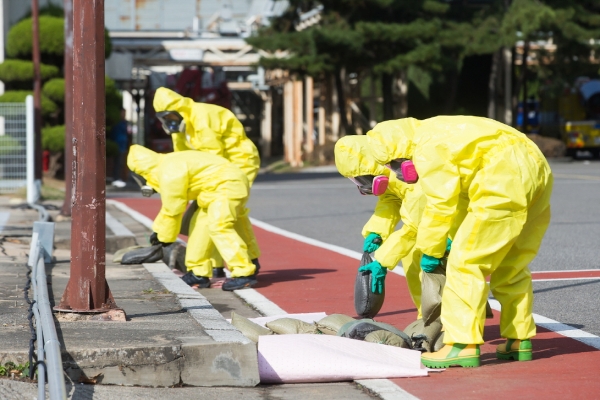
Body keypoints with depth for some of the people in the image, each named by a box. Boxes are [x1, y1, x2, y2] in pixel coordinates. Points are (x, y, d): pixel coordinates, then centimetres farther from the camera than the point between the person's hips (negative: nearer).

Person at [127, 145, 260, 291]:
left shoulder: (170, 173, -18)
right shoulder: (168, 165, 16)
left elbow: (173, 208, -12)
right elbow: (170, 205, 26)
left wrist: (164, 236, 2)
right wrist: (158, 230, 29)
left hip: (228, 185, -11)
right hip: (222, 186, 11)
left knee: (218, 225, -23)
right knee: (200, 224, 13)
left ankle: (244, 273, -24)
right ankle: (199, 274, 17)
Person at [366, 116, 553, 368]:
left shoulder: (428, 150, -8)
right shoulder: (440, 135, 22)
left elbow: (441, 205, -8)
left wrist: (430, 252, 3)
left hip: (506, 183, -10)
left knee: (466, 261, -6)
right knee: (511, 267, 20)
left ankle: (463, 345, -8)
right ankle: (520, 341, 25)